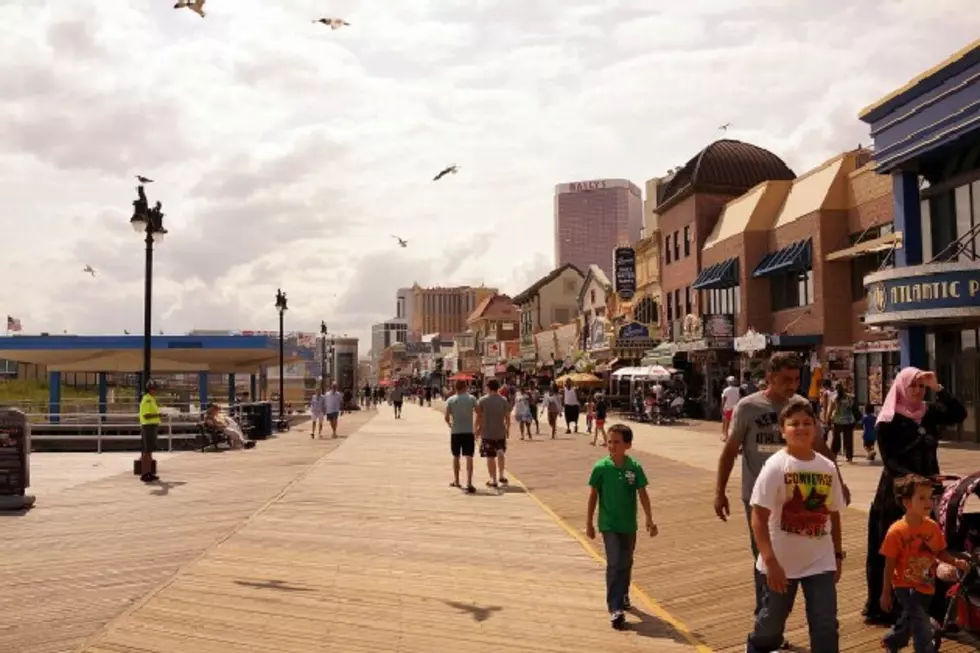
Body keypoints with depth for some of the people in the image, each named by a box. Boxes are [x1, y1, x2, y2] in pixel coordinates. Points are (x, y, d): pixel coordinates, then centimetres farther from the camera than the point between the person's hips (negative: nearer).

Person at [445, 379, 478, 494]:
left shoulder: (450, 400, -2)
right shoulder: (471, 398, -3)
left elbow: (447, 417, -4)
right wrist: (477, 430, 5)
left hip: (455, 432, 1)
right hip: (469, 432, -1)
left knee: (456, 457, 16)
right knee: (469, 457, -4)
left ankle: (456, 481, 28)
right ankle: (469, 483, -15)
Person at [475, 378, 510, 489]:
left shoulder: (482, 400, -7)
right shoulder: (503, 401, -3)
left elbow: (479, 417, -6)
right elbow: (507, 417, -2)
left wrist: (477, 429, 7)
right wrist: (508, 428, 14)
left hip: (487, 433, -2)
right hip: (501, 432, 2)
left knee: (490, 457, 5)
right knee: (501, 453, 24)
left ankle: (494, 481, 9)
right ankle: (501, 476, 26)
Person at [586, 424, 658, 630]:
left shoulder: (635, 467, -8)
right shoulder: (601, 468, -12)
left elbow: (642, 494, -4)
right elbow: (593, 495, -4)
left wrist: (649, 519, -11)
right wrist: (589, 522, 0)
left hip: (629, 525, 3)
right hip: (609, 525, -3)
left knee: (626, 564, 18)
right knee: (614, 564, -10)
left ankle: (622, 595, 41)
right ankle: (615, 609, -8)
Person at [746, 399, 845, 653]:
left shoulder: (828, 468, 0)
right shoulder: (775, 466, -14)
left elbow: (833, 514, 11)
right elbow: (759, 517, -16)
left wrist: (838, 555, 13)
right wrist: (770, 562, -20)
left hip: (820, 562, 3)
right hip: (781, 562, -3)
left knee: (826, 626, 2)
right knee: (771, 623, 13)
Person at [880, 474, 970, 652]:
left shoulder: (933, 527, -8)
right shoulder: (896, 531, -22)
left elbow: (940, 552, 5)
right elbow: (889, 565, -15)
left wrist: (956, 562, -16)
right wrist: (886, 593, -10)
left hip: (926, 587, 6)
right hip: (906, 587, -6)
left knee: (909, 621, 25)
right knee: (923, 629, -12)